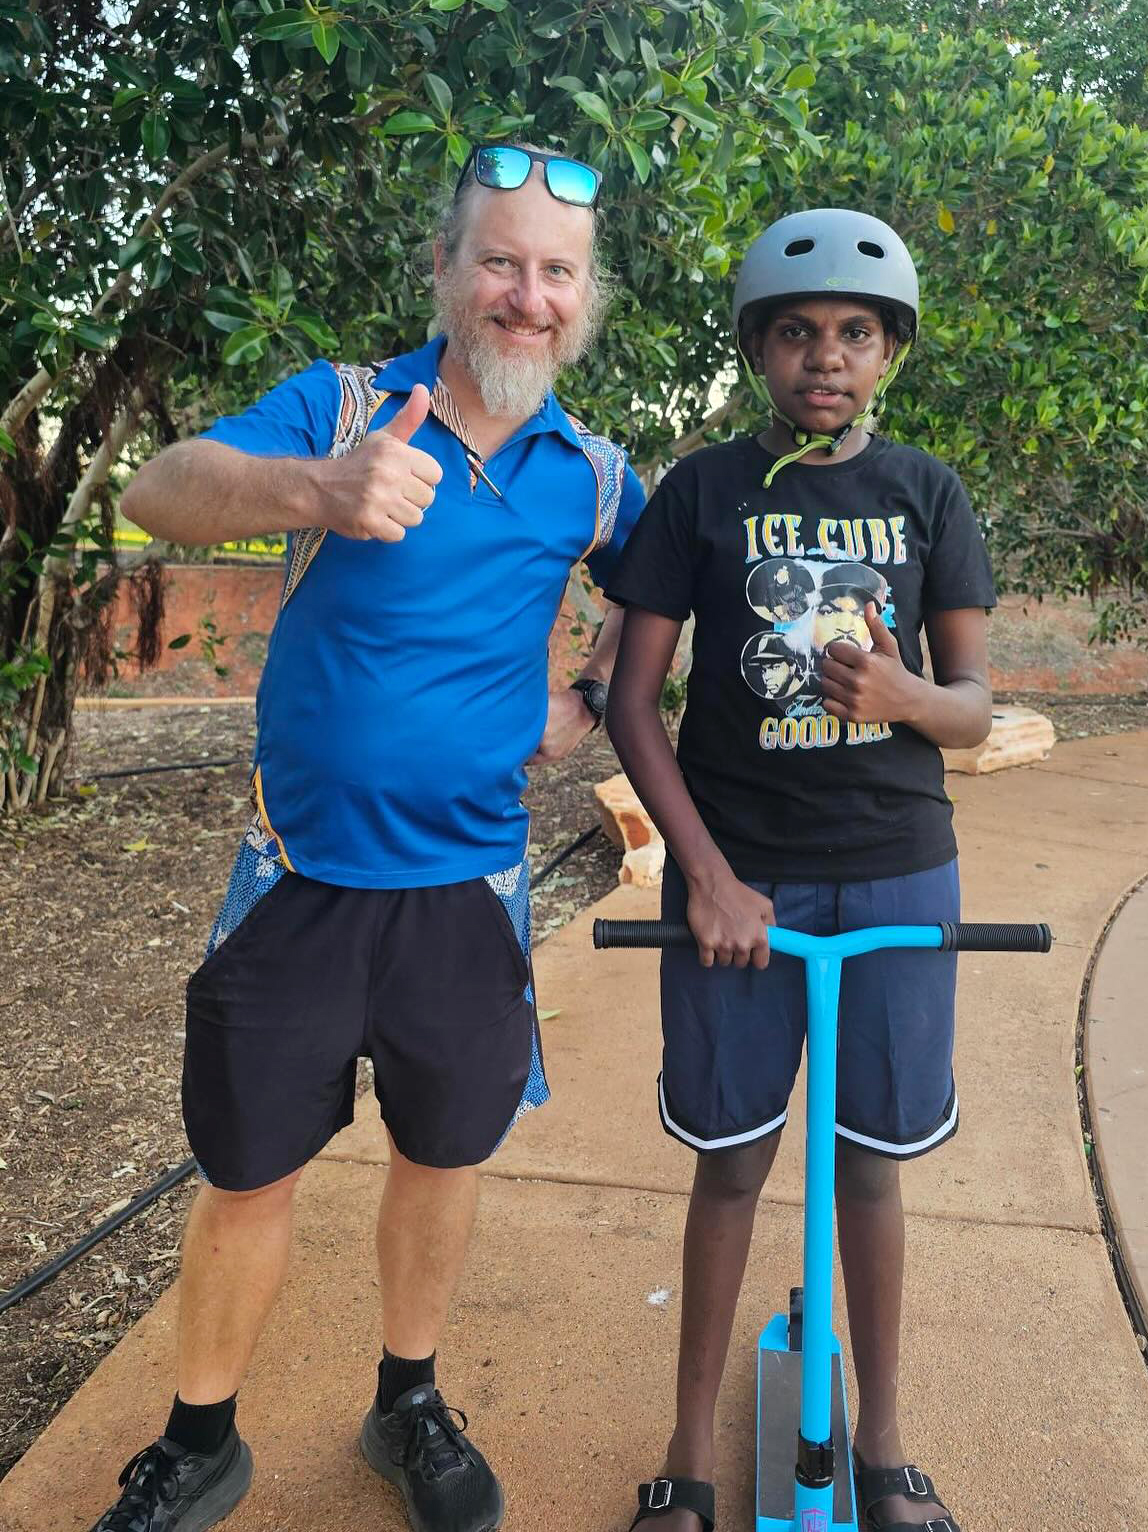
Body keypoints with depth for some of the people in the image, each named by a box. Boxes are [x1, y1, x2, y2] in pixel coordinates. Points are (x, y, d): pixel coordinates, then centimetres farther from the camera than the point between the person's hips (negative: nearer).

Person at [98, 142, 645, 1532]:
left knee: (444, 1155, 16)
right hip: (299, 877, -2)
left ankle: (407, 1408, 43)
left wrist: (589, 699, 6)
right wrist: (315, 491, -46)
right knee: (247, 1174, 10)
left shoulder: (591, 473, 2)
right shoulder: (341, 406, -7)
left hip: (467, 884, 3)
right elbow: (158, 490, -25)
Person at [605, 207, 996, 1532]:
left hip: (896, 874, 2)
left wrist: (903, 694, -20)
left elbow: (975, 704, 4)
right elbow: (631, 701, -3)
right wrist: (707, 872, -12)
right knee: (732, 1161, 7)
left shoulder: (925, 492, 5)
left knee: (870, 1162, 11)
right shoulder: (703, 491, 0)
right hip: (739, 877, -1)